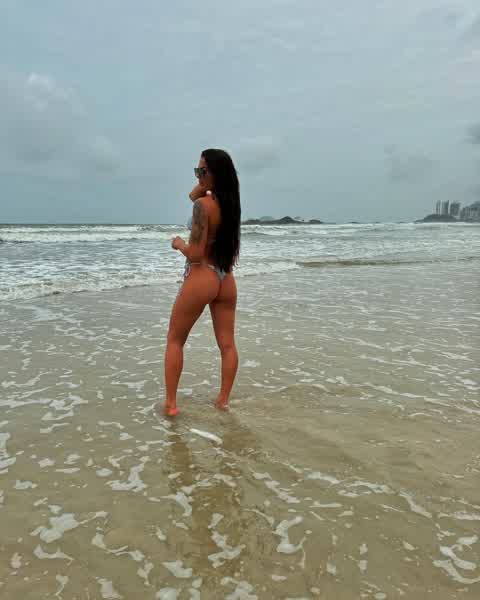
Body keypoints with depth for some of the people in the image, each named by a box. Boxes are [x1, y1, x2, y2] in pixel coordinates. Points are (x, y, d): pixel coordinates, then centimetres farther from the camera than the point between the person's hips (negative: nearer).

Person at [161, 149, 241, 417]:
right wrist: (203, 183, 5)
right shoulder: (231, 201, 5)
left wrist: (178, 243, 0)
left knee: (175, 340, 9)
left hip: (201, 278, -7)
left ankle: (171, 403, 11)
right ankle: (224, 399, 19)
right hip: (226, 280, 7)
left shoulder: (203, 204, -17)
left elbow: (195, 254, -20)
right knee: (227, 343, 10)